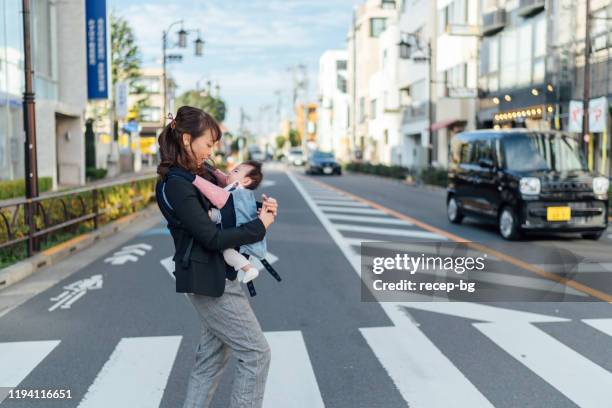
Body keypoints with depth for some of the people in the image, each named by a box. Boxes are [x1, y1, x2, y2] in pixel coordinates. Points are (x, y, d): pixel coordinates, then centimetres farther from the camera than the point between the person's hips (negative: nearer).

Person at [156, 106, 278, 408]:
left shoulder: (200, 174, 8)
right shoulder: (176, 186, -19)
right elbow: (212, 237, -23)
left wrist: (261, 207, -2)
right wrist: (260, 226, -14)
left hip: (213, 276, 9)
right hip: (208, 279, -9)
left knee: (212, 355, 18)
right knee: (256, 353, -1)